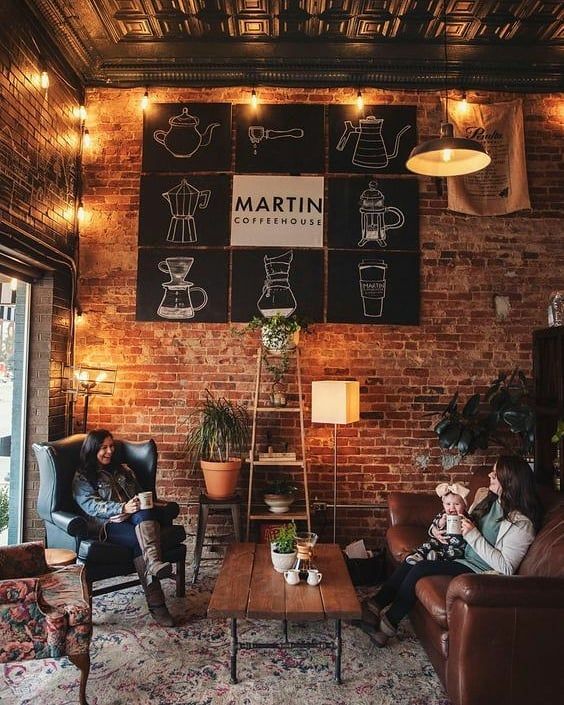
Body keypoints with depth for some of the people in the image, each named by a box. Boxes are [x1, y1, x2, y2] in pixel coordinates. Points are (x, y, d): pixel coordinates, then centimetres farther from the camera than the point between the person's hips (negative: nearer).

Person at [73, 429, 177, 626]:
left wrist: (151, 504, 0)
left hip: (137, 518, 4)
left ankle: (154, 563, -56)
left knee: (143, 514, -35)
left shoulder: (123, 470, 29)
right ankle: (156, 603, -39)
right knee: (139, 540, -35)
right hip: (107, 524, -4)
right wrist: (123, 508, -22)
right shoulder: (82, 477, 12)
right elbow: (91, 506, -5)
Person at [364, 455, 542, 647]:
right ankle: (376, 604, 0)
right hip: (460, 554, 8)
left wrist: (473, 535, -25)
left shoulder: (521, 523, -20)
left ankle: (389, 622, -6)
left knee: (420, 569, -21)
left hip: (479, 570, -8)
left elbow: (506, 568, -22)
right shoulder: (485, 495, 3)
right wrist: (441, 532, -3)